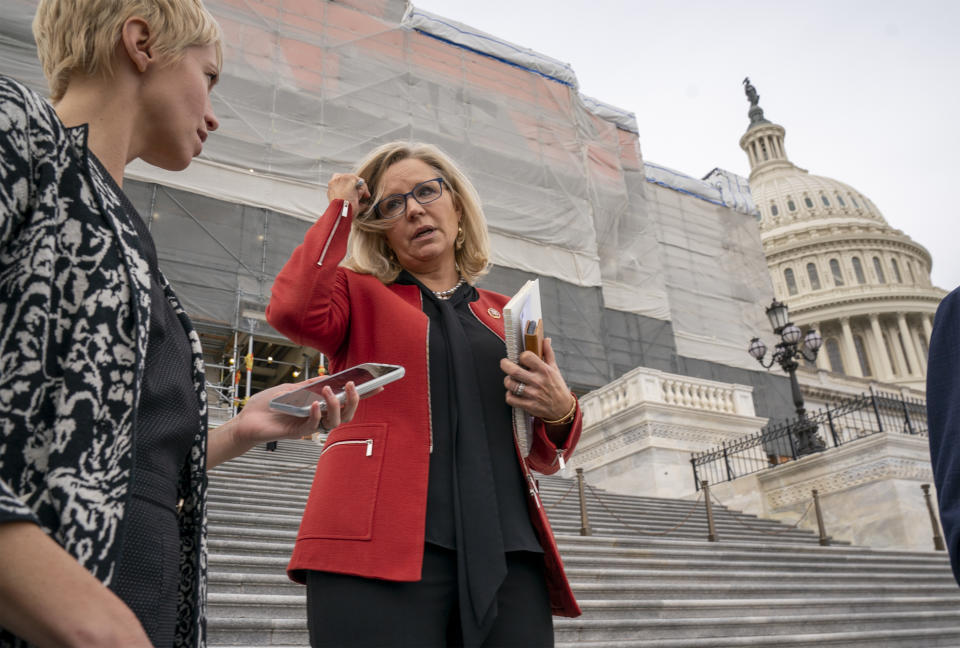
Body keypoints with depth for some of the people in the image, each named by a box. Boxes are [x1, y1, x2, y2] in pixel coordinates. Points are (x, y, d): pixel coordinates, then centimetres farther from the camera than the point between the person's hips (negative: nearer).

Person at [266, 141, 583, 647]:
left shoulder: (505, 315, 20)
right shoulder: (359, 293, 13)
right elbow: (292, 311, -12)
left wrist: (558, 412, -2)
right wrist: (340, 209, 4)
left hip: (505, 548, 4)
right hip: (382, 544, -3)